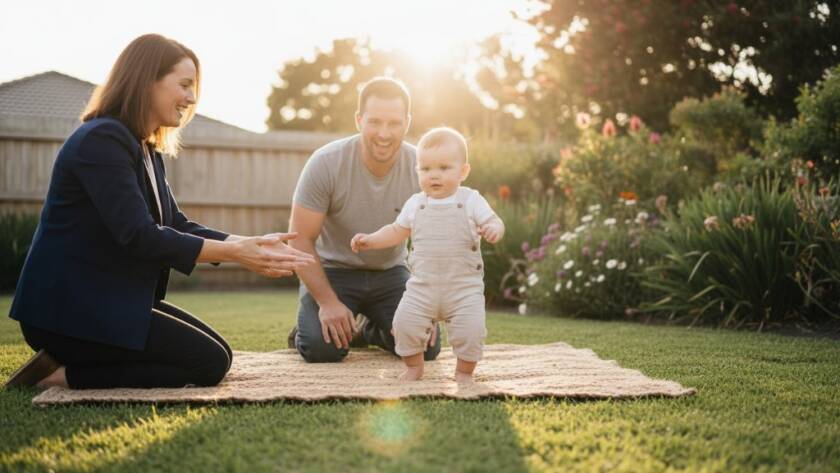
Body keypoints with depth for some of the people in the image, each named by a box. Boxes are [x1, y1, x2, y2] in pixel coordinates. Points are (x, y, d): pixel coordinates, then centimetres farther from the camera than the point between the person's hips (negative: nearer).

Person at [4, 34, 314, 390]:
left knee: (218, 353, 10)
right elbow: (139, 237, -26)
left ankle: (67, 368, 6)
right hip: (70, 308, -10)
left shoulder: (146, 151, 14)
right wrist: (234, 253, -24)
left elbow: (177, 226, 8)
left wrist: (253, 244, -6)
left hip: (113, 301, 10)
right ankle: (63, 373, -6)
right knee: (209, 362, -9)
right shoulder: (101, 140, -17)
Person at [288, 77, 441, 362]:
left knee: (427, 347, -13)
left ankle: (370, 330, 19)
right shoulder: (326, 163, -22)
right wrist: (328, 302, -24)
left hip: (390, 272, 3)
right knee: (323, 348, -25)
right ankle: (306, 328, 13)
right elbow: (301, 239, -17)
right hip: (332, 269, -2)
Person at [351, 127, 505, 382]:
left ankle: (464, 371, 12)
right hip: (422, 285, 3)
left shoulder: (471, 201, -2)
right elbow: (397, 231, 17)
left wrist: (493, 229, -30)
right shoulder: (415, 204, 7)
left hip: (464, 286, -2)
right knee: (405, 322, -8)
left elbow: (494, 222, -7)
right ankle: (413, 366, 17)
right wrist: (370, 240, 7)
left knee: (470, 328, -14)